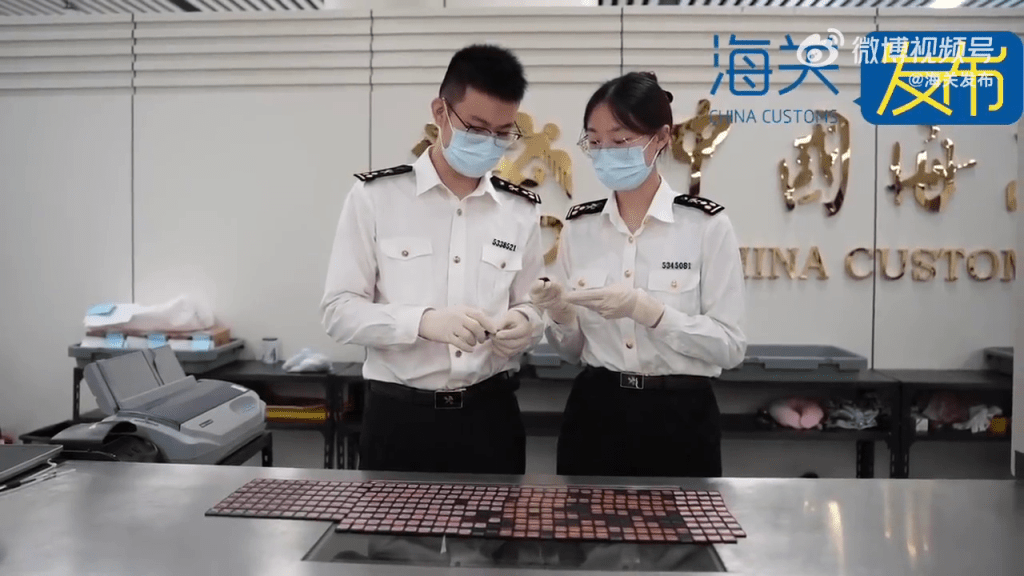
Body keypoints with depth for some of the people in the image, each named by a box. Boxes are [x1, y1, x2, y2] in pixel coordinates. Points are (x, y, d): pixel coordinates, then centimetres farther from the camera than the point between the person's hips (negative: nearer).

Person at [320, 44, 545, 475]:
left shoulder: (522, 210, 4)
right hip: (397, 418, -2)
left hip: (489, 416, 3)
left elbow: (532, 310, 10)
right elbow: (338, 310, -7)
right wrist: (423, 321, -23)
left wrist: (523, 324, -14)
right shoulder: (375, 196, -4)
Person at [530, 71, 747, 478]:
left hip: (680, 420, -3)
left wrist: (648, 310, -23)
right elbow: (572, 350, 7)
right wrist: (560, 314, -14)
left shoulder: (707, 225, -9)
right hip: (594, 415, 3)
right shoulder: (579, 226, 2)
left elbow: (730, 345, -11)